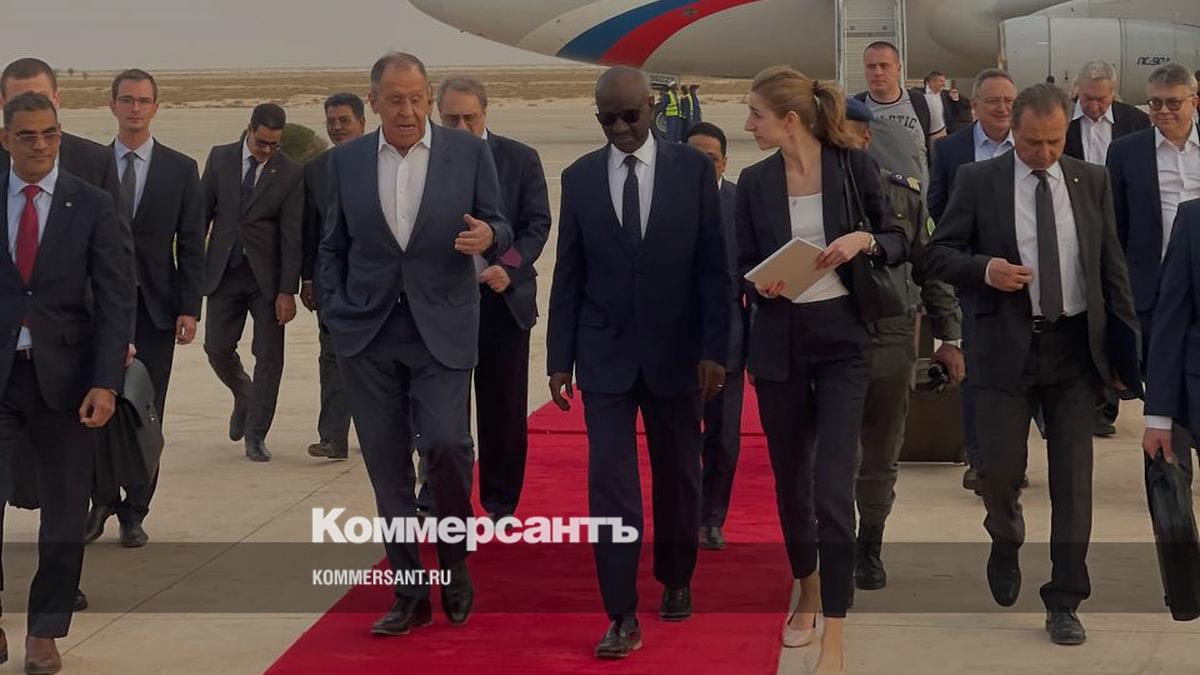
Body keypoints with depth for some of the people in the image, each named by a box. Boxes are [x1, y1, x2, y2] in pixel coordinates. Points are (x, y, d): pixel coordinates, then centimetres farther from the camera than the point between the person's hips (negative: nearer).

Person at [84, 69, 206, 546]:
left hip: (155, 308, 0)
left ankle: (134, 512, 10)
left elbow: (191, 245, 2)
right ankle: (102, 502, 15)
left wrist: (189, 308, -6)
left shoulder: (181, 169, 4)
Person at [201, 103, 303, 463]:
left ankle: (255, 435, 10)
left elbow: (291, 236, -8)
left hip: (266, 276, -2)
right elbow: (202, 211, 7)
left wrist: (287, 291, -12)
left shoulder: (290, 174, -6)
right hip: (224, 271, 2)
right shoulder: (220, 158, 1)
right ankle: (244, 397, 33)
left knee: (269, 356, -1)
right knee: (217, 348, 3)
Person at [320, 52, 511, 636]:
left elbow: (499, 229, 6)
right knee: (387, 467, 4)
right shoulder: (346, 160, 7)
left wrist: (488, 236, -17)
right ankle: (409, 594, 15)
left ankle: (455, 563, 11)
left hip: (441, 330, -2)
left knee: (445, 443, -16)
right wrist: (336, 313, 3)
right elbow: (333, 246, 14)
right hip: (367, 333, 2)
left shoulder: (469, 152, 1)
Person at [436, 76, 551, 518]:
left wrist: (509, 266, -18)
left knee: (504, 410, 6)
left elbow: (537, 224, -1)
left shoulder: (521, 159, 2)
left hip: (503, 299, 0)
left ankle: (501, 505, 17)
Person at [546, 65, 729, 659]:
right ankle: (623, 616, -3)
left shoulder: (692, 168, -1)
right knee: (610, 483, -6)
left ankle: (675, 581, 33)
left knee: (678, 476, 13)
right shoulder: (580, 177, 3)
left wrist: (714, 349, -7)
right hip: (606, 354, 0)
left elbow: (713, 265, -2)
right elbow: (568, 274, 5)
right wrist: (559, 359, 2)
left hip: (675, 353, 0)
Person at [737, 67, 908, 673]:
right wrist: (760, 283, -13)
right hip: (778, 344, 3)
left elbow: (899, 244, 2)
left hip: (842, 340, -3)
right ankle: (808, 592, 37)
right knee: (790, 479, 13)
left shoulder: (854, 165, -4)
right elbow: (743, 263, 9)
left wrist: (865, 241, -18)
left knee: (833, 489, -10)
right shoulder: (755, 181, 3)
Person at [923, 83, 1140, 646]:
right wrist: (985, 269, -19)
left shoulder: (1092, 181, 6)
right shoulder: (978, 181, -1)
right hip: (1008, 347, -1)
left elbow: (1111, 267, 9)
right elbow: (938, 255, 1)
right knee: (999, 468, -1)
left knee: (1072, 476, 2)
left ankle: (1064, 603, 11)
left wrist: (1125, 346, 5)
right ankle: (1006, 543, 34)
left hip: (1076, 346, 2)